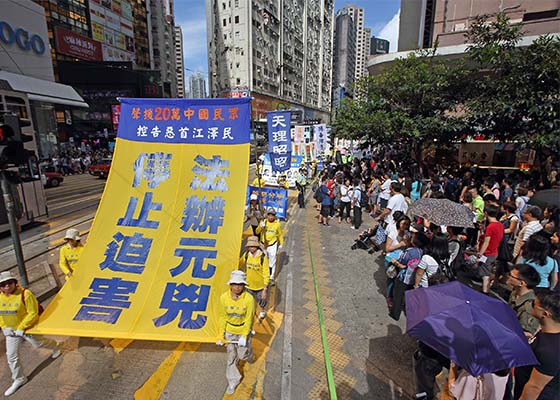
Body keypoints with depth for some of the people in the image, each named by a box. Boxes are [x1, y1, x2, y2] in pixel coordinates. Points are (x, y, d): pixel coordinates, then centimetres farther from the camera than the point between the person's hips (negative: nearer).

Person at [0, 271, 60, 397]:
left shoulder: (25, 294, -28)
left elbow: (32, 314, -24)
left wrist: (21, 328, -23)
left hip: (27, 328, -5)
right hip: (11, 331, 5)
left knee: (37, 344, 17)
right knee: (11, 356, 10)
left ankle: (54, 346, 50)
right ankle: (19, 379, 28)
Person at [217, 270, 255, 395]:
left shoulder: (249, 298, -27)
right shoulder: (224, 297, -19)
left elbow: (249, 319, -16)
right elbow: (223, 317, -6)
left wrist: (244, 336, -15)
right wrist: (221, 335, -2)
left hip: (244, 330, -2)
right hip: (230, 331, 2)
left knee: (243, 355, 11)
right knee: (231, 357, 14)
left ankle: (248, 353, 47)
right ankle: (233, 381, 36)